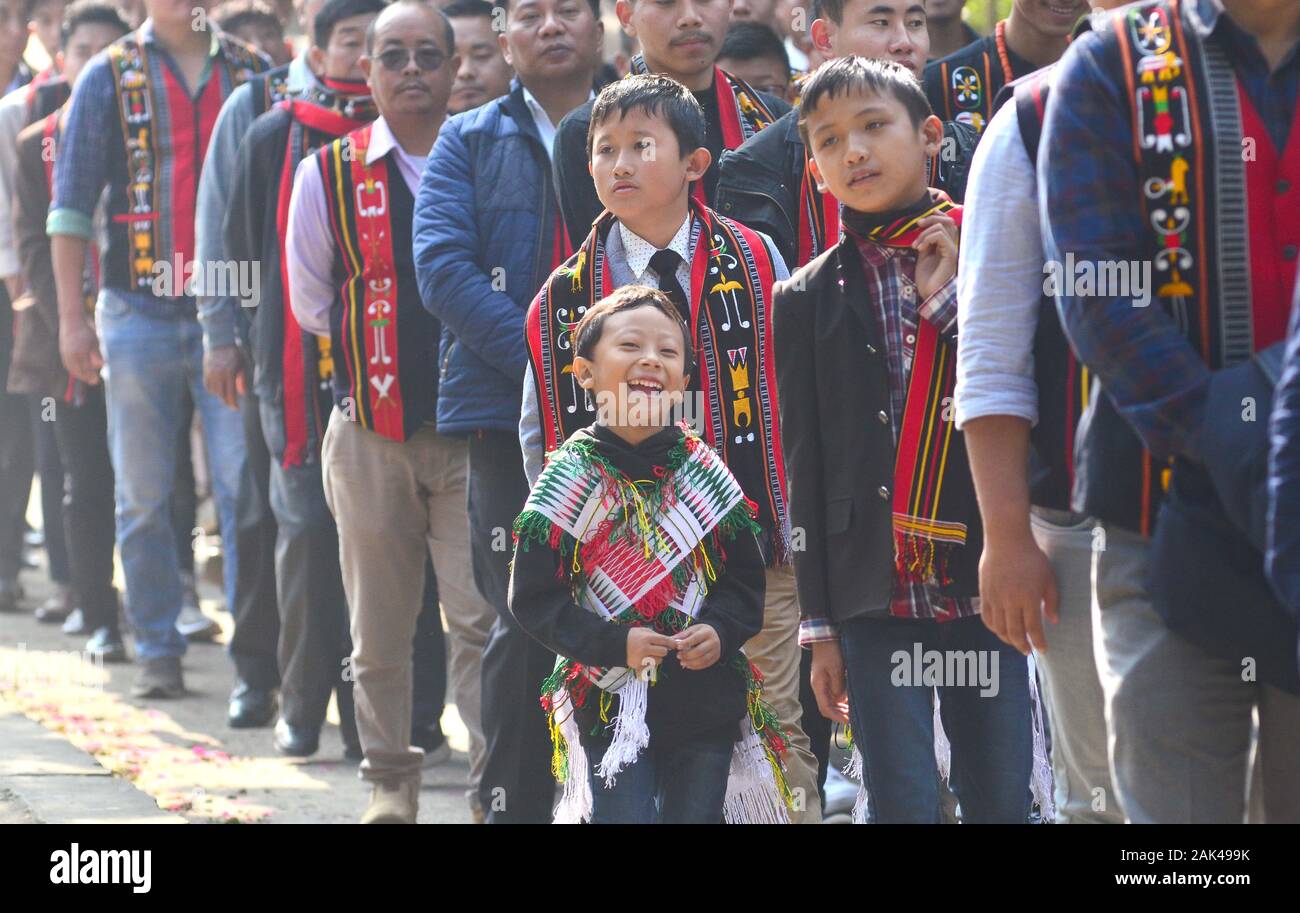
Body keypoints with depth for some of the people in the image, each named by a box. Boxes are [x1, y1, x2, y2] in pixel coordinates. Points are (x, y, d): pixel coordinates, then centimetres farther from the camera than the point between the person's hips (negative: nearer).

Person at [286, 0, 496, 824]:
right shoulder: (328, 175, 4)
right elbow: (310, 302, 13)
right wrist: (378, 351, 7)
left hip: (474, 424, -1)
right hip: (371, 430, 1)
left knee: (482, 617, -8)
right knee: (380, 626, 8)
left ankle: (495, 784, -5)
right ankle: (390, 779, 21)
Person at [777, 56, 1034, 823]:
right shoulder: (809, 299, 7)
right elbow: (807, 469, 6)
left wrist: (950, 300, -10)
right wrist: (821, 624, 4)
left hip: (985, 584, 0)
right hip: (876, 597, 0)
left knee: (1002, 803, 3)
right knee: (902, 806, -3)